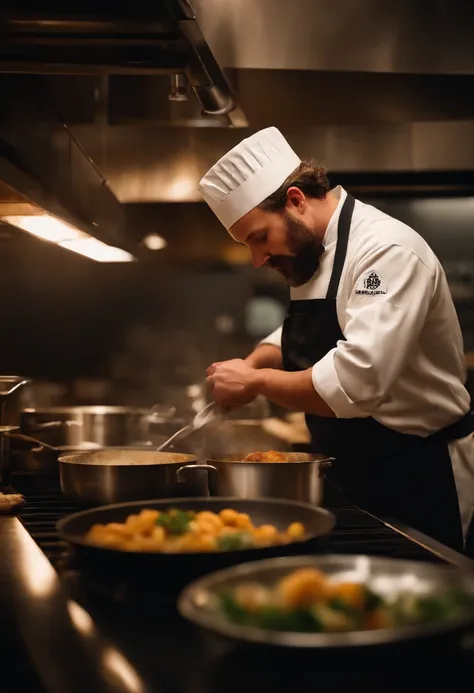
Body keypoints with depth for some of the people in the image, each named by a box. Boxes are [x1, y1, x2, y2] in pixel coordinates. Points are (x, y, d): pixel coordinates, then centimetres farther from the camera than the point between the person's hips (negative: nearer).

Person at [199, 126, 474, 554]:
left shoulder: (388, 252, -24)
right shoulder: (314, 254, 7)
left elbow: (356, 382, -35)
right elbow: (305, 337, 21)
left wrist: (257, 381, -22)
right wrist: (256, 362, -1)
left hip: (418, 480, -9)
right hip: (355, 479, 9)